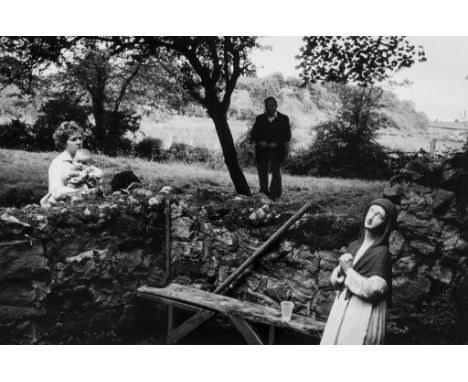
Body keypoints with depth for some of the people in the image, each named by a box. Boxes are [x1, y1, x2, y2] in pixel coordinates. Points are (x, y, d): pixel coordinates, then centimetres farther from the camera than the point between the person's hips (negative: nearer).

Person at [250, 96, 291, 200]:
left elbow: (287, 136, 1)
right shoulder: (259, 118, 13)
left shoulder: (283, 119, 6)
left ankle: (274, 197, 2)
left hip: (277, 151, -2)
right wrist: (259, 142, -11)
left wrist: (277, 144, -14)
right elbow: (253, 135, 9)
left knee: (276, 174, -2)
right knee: (262, 173, 2)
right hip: (262, 151, 2)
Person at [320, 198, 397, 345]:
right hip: (342, 309, 7)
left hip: (363, 315, -7)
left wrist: (349, 271, -11)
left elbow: (373, 289, -21)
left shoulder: (381, 253, -11)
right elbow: (334, 281, 12)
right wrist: (341, 269, -9)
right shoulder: (354, 246, 9)